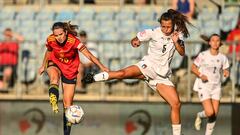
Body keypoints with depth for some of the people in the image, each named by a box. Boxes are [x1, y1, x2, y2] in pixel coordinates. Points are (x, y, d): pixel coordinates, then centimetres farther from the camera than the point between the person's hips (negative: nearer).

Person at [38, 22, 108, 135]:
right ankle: (54, 104, -60)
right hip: (55, 64, 1)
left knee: (68, 104, 0)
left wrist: (101, 66, -39)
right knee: (54, 77, -39)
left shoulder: (74, 41, -26)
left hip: (70, 70, -1)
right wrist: (43, 66, 19)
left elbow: (88, 55, -29)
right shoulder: (50, 40, -18)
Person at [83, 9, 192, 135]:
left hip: (162, 75, 3)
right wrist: (135, 42, -23)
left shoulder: (177, 34, 1)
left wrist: (176, 42, -21)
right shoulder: (154, 33, -7)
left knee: (176, 104, -7)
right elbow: (134, 40, 1)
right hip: (148, 66, -3)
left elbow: (182, 53, -2)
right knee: (123, 73, -31)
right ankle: (94, 78, -21)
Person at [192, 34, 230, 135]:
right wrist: (200, 75, -19)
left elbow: (225, 70, 9)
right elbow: (193, 68, -1)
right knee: (210, 113, -15)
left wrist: (226, 73, -15)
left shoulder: (223, 58, 2)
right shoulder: (203, 55, -8)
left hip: (216, 87, 4)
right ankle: (199, 115, 20)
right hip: (204, 86, -4)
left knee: (214, 115, -2)